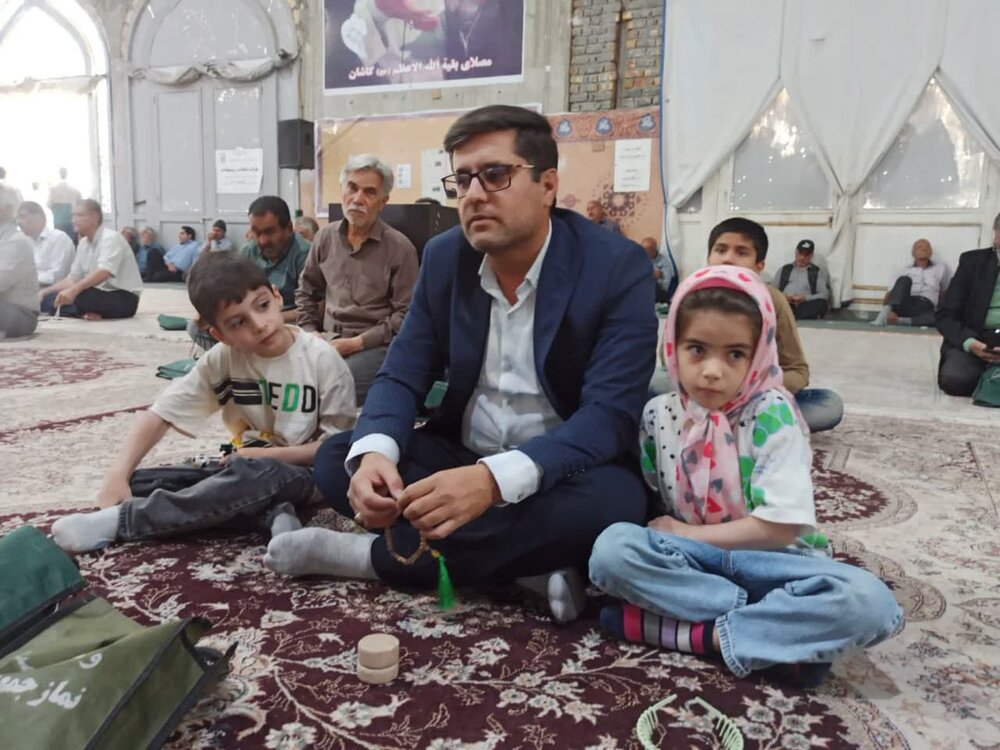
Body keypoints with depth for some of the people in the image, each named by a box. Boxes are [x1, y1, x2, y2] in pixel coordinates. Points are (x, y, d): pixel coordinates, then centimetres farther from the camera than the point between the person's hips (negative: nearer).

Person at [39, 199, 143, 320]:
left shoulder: (111, 238, -14)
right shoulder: (83, 243, 12)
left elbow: (104, 272, -31)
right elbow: (73, 278, 14)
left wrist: (74, 290, -43)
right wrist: (45, 291, 0)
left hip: (124, 298, -8)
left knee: (76, 296, -33)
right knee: (50, 299, -9)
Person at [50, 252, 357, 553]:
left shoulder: (322, 360, -16)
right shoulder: (223, 359, -6)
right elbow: (162, 413, -9)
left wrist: (269, 454, -21)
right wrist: (118, 475, -23)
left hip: (301, 472, -5)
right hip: (244, 472, 5)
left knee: (256, 474, -37)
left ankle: (118, 521, -25)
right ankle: (273, 513, -26)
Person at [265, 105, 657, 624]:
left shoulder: (618, 268, -17)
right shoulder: (443, 257, -2)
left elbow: (610, 413, -25)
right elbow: (402, 374, -2)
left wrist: (495, 480, -41)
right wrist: (374, 453, -27)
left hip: (560, 470, -3)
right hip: (462, 457, 4)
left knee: (611, 502, -36)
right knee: (337, 460, -14)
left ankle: (371, 555, -21)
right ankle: (527, 565, -20)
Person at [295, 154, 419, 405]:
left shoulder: (400, 248, -4)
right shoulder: (326, 236, 12)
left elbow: (404, 315, -7)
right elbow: (306, 292, 24)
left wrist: (357, 343, -12)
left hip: (375, 346, -5)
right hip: (327, 342, 5)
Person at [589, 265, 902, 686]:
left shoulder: (772, 414, -12)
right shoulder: (659, 414, -1)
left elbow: (783, 526, -17)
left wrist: (688, 534, -12)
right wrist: (661, 539, -10)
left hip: (768, 558, -2)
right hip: (689, 560, 3)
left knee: (869, 602, -31)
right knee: (612, 548, -28)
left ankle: (688, 631, -25)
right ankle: (785, 637, -22)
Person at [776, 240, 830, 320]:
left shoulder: (819, 271, 19)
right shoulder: (784, 269, 23)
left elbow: (824, 295, 7)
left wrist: (806, 298, -12)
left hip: (806, 305, 0)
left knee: (821, 303, -35)